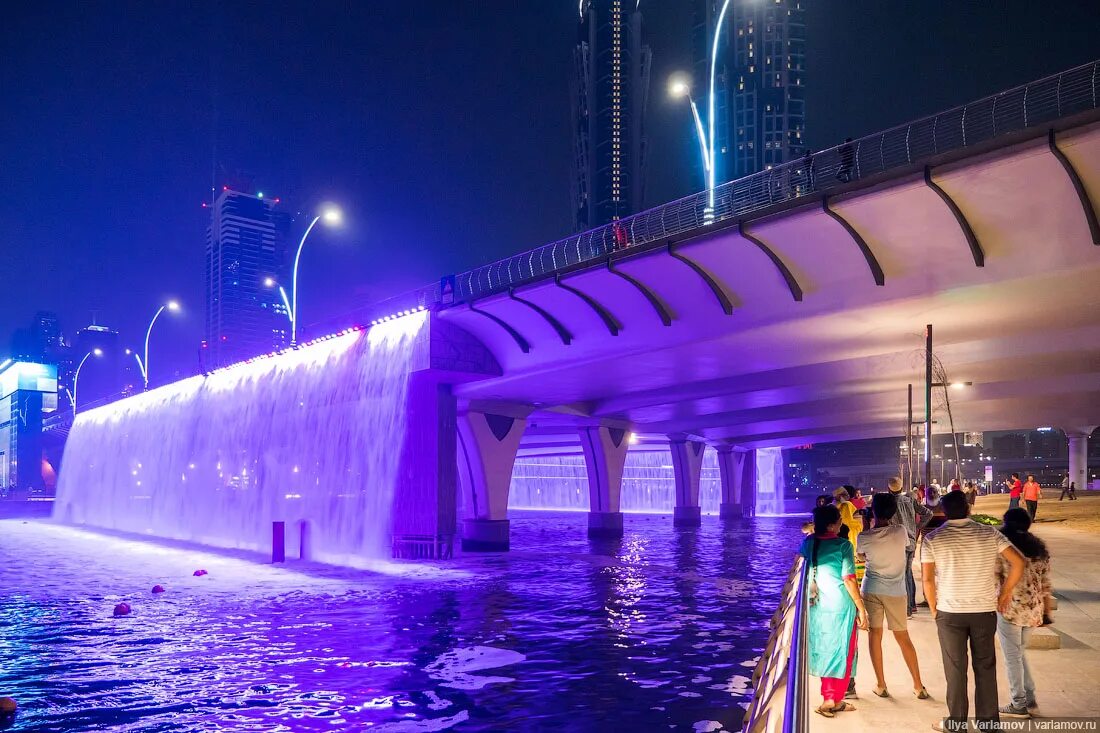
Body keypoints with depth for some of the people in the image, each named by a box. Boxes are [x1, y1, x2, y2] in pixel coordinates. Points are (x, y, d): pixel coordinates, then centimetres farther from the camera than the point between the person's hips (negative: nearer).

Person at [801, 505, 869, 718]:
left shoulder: (808, 543, 0)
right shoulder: (843, 545, -16)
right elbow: (849, 580, -16)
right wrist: (861, 608, -10)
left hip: (818, 605, 5)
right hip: (840, 605, -5)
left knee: (824, 649, 16)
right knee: (841, 651, 8)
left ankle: (828, 697, 21)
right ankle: (834, 700, 12)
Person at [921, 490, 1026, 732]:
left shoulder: (932, 539, -6)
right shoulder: (989, 533, -2)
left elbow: (927, 579, -7)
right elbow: (1018, 562, -6)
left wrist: (933, 608, 6)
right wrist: (1005, 593, 5)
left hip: (949, 612, -1)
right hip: (985, 611, 1)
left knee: (955, 668, 9)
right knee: (986, 666, 14)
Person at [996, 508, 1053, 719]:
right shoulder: (1040, 548, 6)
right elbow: (1045, 585, 9)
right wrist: (1047, 612, 17)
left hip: (1010, 608, -6)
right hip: (1033, 610, 6)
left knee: (1012, 656, 7)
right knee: (1020, 652, 21)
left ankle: (1019, 705, 14)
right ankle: (1030, 700, 23)